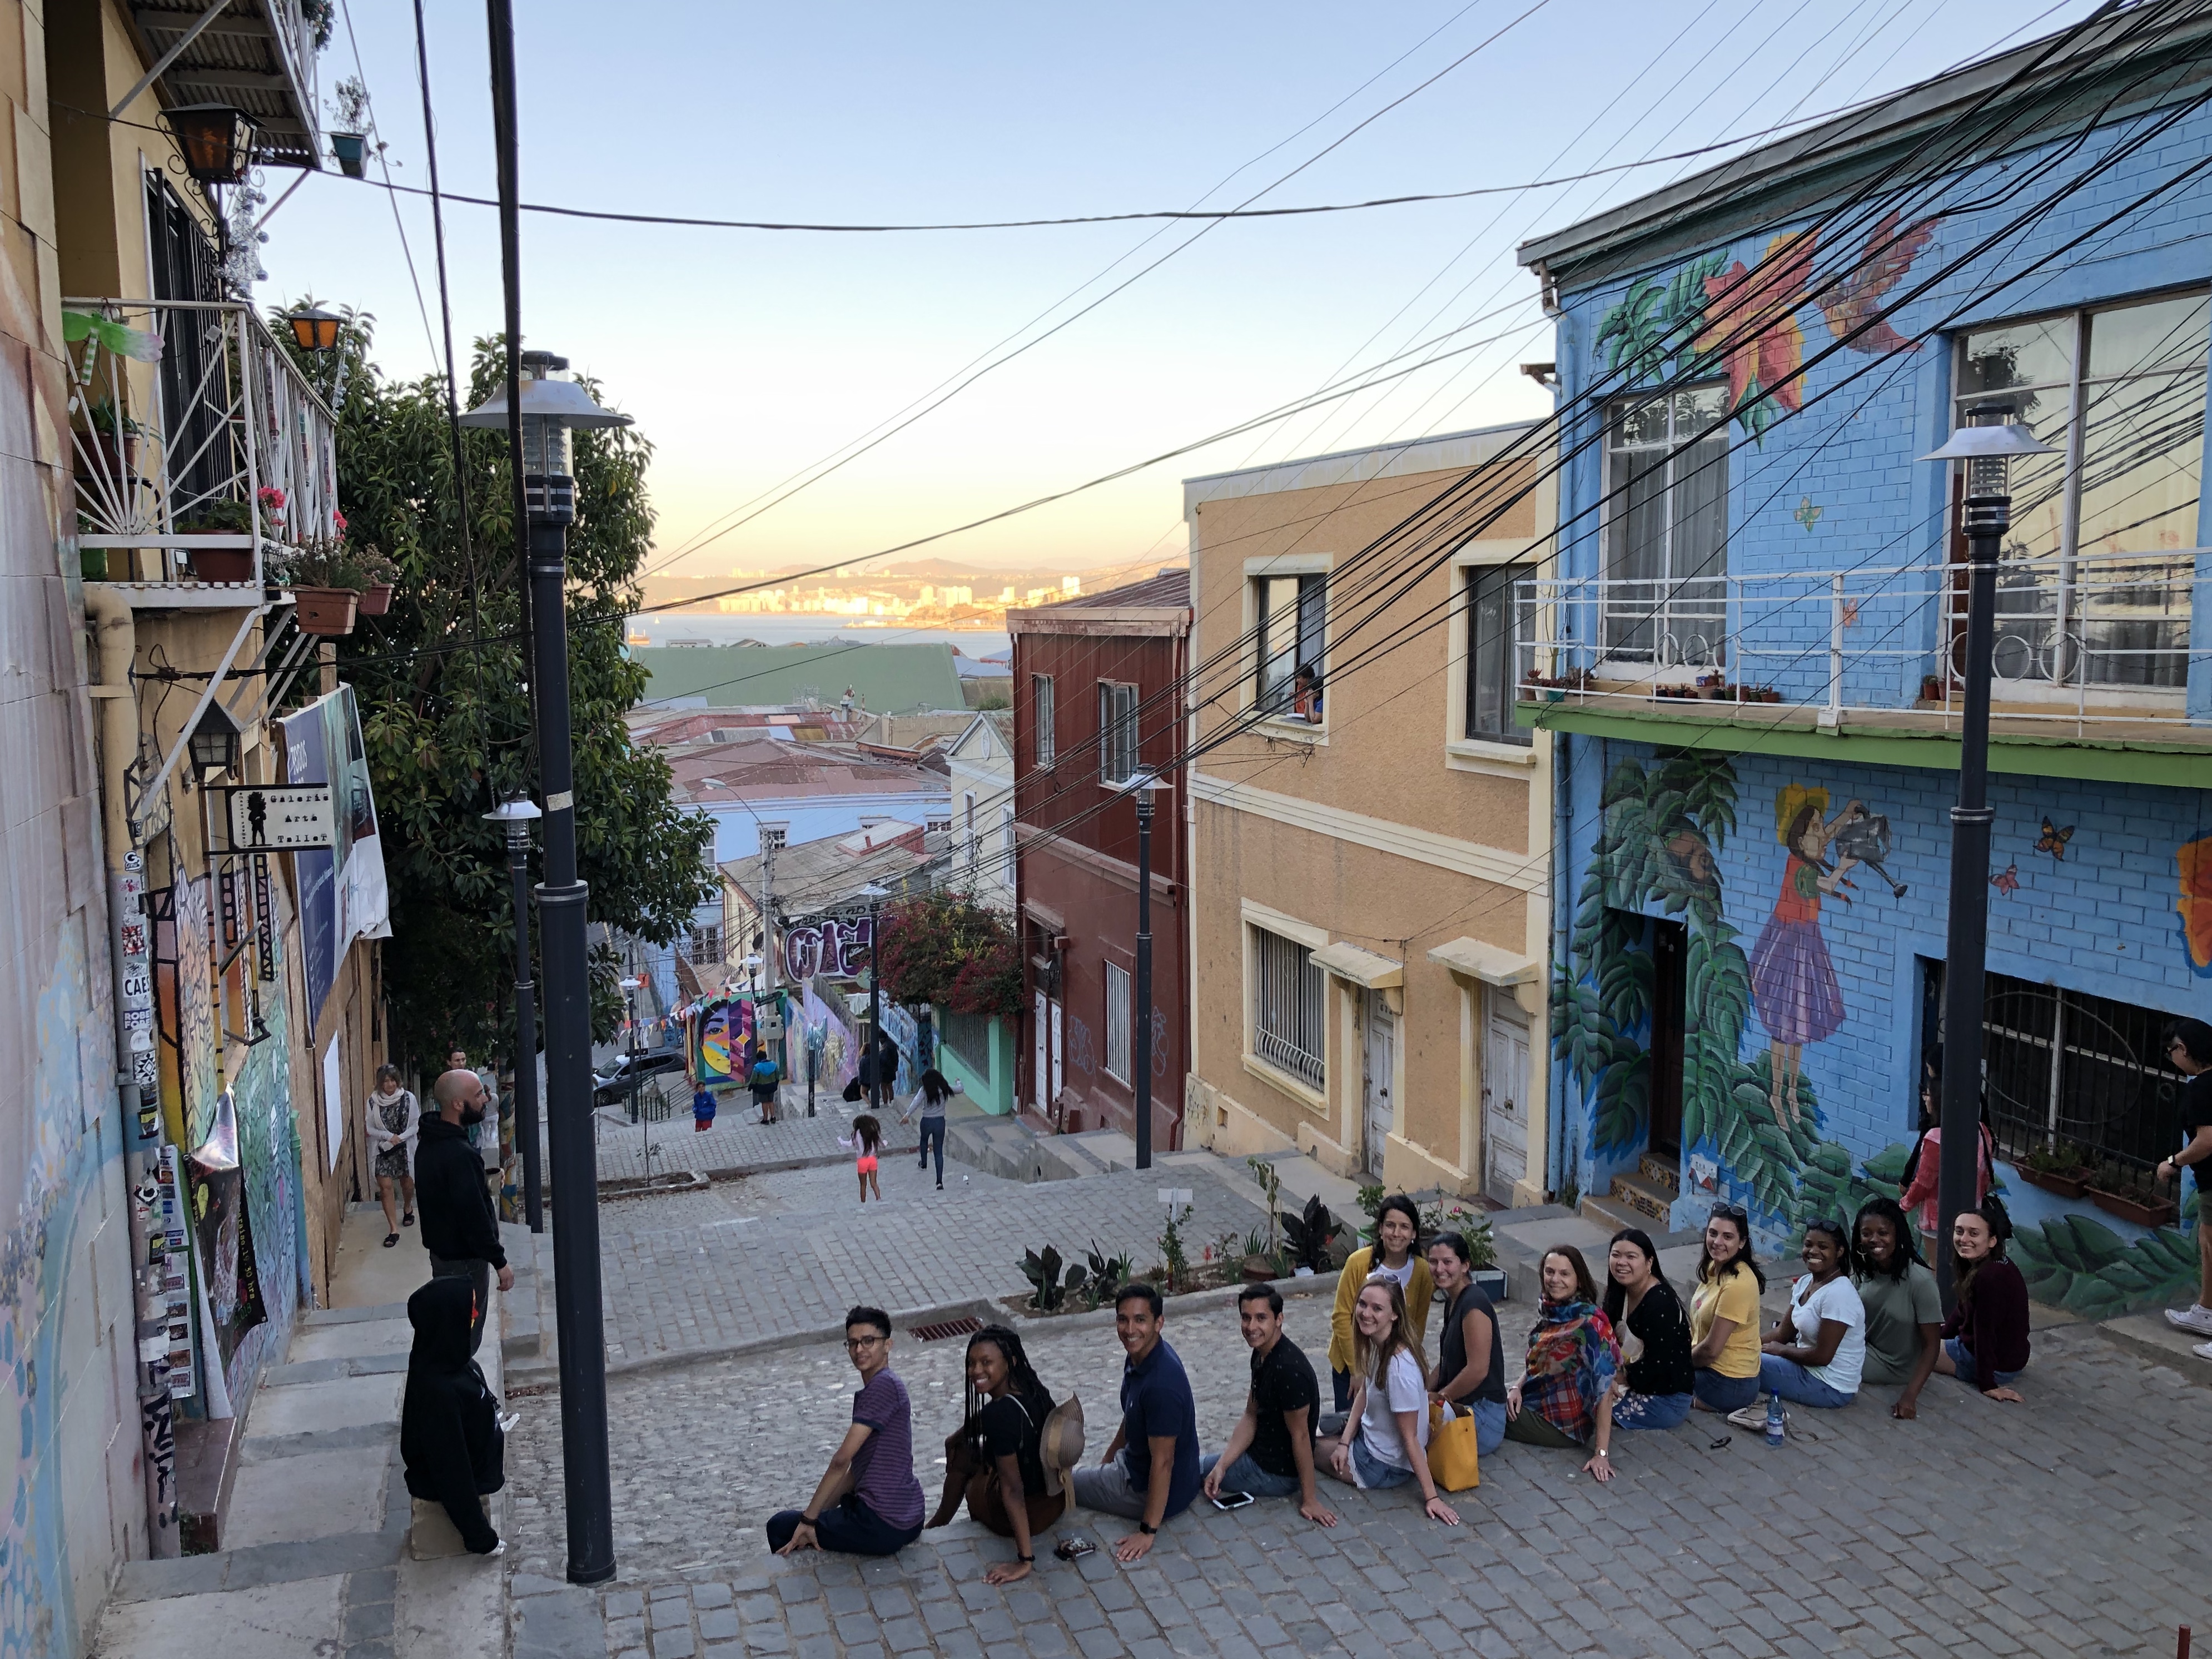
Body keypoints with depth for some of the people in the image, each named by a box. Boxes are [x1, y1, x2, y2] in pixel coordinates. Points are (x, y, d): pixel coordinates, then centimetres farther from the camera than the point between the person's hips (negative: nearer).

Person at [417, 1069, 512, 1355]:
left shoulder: (429, 1142, 5)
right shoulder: (459, 1154, -27)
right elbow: (473, 1214, -26)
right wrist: (500, 1262, -18)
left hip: (440, 1249, 10)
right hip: (464, 1258, -10)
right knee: (465, 1338, 1)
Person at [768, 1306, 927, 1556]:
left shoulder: (884, 1385, -16)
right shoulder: (869, 1392, 15)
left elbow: (842, 1460, -18)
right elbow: (856, 1470, 15)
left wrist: (808, 1519, -12)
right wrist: (817, 1516, 8)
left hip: (882, 1525, -9)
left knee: (780, 1526, 7)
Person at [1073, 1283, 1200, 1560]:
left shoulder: (1161, 1383, -34)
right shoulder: (1138, 1355, -5)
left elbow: (1163, 1462, -29)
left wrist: (1148, 1532, -25)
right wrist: (1107, 1460, 21)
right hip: (1135, 1462, 10)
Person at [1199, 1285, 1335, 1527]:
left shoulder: (1288, 1368, -31)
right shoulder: (1262, 1353, -1)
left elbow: (1300, 1436, -25)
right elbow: (1251, 1417, 3)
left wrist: (1309, 1500, -18)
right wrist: (1221, 1466, -8)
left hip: (1276, 1473, -10)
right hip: (1260, 1452, 10)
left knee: (1187, 1469, 4)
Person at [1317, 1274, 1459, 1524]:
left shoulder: (1399, 1367, -34)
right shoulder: (1375, 1343, -8)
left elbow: (1410, 1437, -27)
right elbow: (1363, 1393, 6)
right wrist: (1344, 1442, -1)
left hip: (1386, 1466, -8)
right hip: (1368, 1436, 8)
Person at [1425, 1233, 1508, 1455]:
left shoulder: (1474, 1303, -19)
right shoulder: (1452, 1302, 12)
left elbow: (1478, 1370, -23)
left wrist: (1439, 1398, -12)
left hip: (1481, 1416, -9)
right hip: (1460, 1408, 9)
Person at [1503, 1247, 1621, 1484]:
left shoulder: (1590, 1322, -23)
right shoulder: (1548, 1310, 0)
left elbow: (1604, 1387, -25)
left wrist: (1601, 1454, -28)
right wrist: (1518, 1387, -6)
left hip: (1561, 1421, -8)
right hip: (1538, 1398, 8)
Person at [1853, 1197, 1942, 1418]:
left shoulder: (1920, 1281, -28)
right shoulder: (1867, 1269, -9)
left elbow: (1932, 1345, -23)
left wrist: (1910, 1396, -29)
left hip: (1896, 1367, -6)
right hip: (1867, 1347, 6)